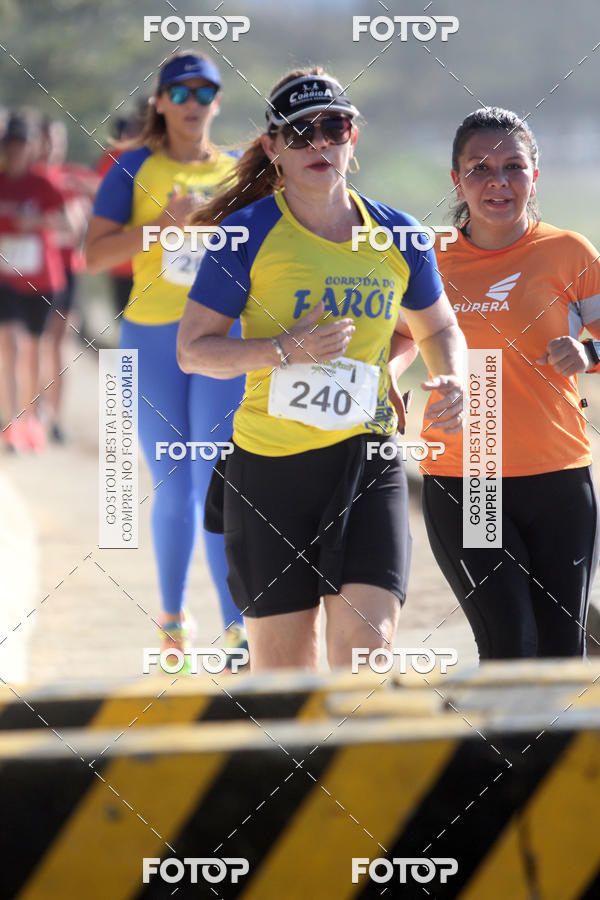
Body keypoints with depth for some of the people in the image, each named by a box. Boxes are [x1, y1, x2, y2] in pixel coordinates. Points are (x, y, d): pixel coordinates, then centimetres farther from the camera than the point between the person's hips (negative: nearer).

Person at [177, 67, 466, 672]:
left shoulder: (395, 236, 5)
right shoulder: (249, 234, -5)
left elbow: (438, 329, 21)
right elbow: (192, 350, -5)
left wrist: (451, 379, -1)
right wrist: (287, 350, -20)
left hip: (368, 461, 2)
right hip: (270, 463, -2)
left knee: (366, 646, -15)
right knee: (283, 665, 3)